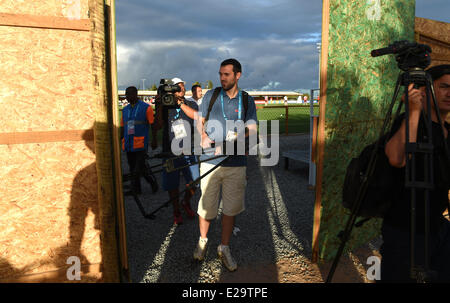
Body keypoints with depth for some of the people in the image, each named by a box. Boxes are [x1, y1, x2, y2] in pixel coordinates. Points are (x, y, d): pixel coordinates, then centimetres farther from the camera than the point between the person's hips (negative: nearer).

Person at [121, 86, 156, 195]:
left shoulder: (146, 107, -1)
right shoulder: (125, 110, 14)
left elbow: (152, 125, -2)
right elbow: (123, 128, 19)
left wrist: (154, 140, -7)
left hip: (141, 144, -5)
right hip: (128, 144, 6)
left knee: (138, 169, -10)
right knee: (132, 168, 10)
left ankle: (135, 189, -2)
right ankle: (136, 189, 19)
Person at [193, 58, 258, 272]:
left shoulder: (247, 101, 6)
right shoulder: (210, 96, 6)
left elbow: (252, 128, -1)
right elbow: (199, 120, 12)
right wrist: (204, 136, -9)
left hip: (236, 163, 1)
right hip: (210, 160, 0)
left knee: (231, 208, 9)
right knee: (207, 206, 7)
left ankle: (224, 248, 27)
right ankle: (202, 240, 34)